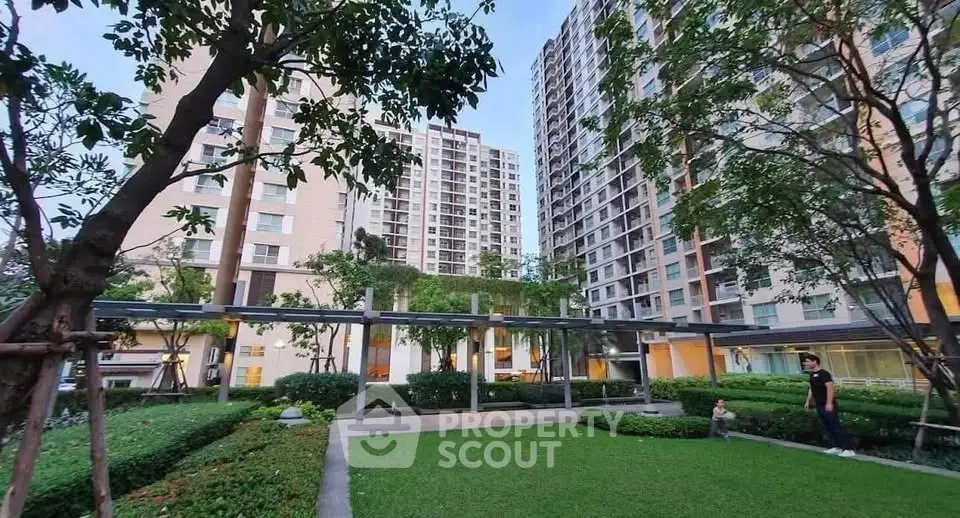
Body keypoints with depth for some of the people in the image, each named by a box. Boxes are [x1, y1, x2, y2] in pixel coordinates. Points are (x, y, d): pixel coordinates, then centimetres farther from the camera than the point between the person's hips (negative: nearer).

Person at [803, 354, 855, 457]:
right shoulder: (812, 375, 12)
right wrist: (808, 401, 19)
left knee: (836, 427, -6)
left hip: (827, 406, -9)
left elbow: (830, 388, -22)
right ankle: (837, 447, 21)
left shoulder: (823, 374, -14)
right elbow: (811, 389, 20)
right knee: (828, 427, 13)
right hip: (819, 406, 9)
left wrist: (829, 403, -28)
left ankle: (847, 449, 0)